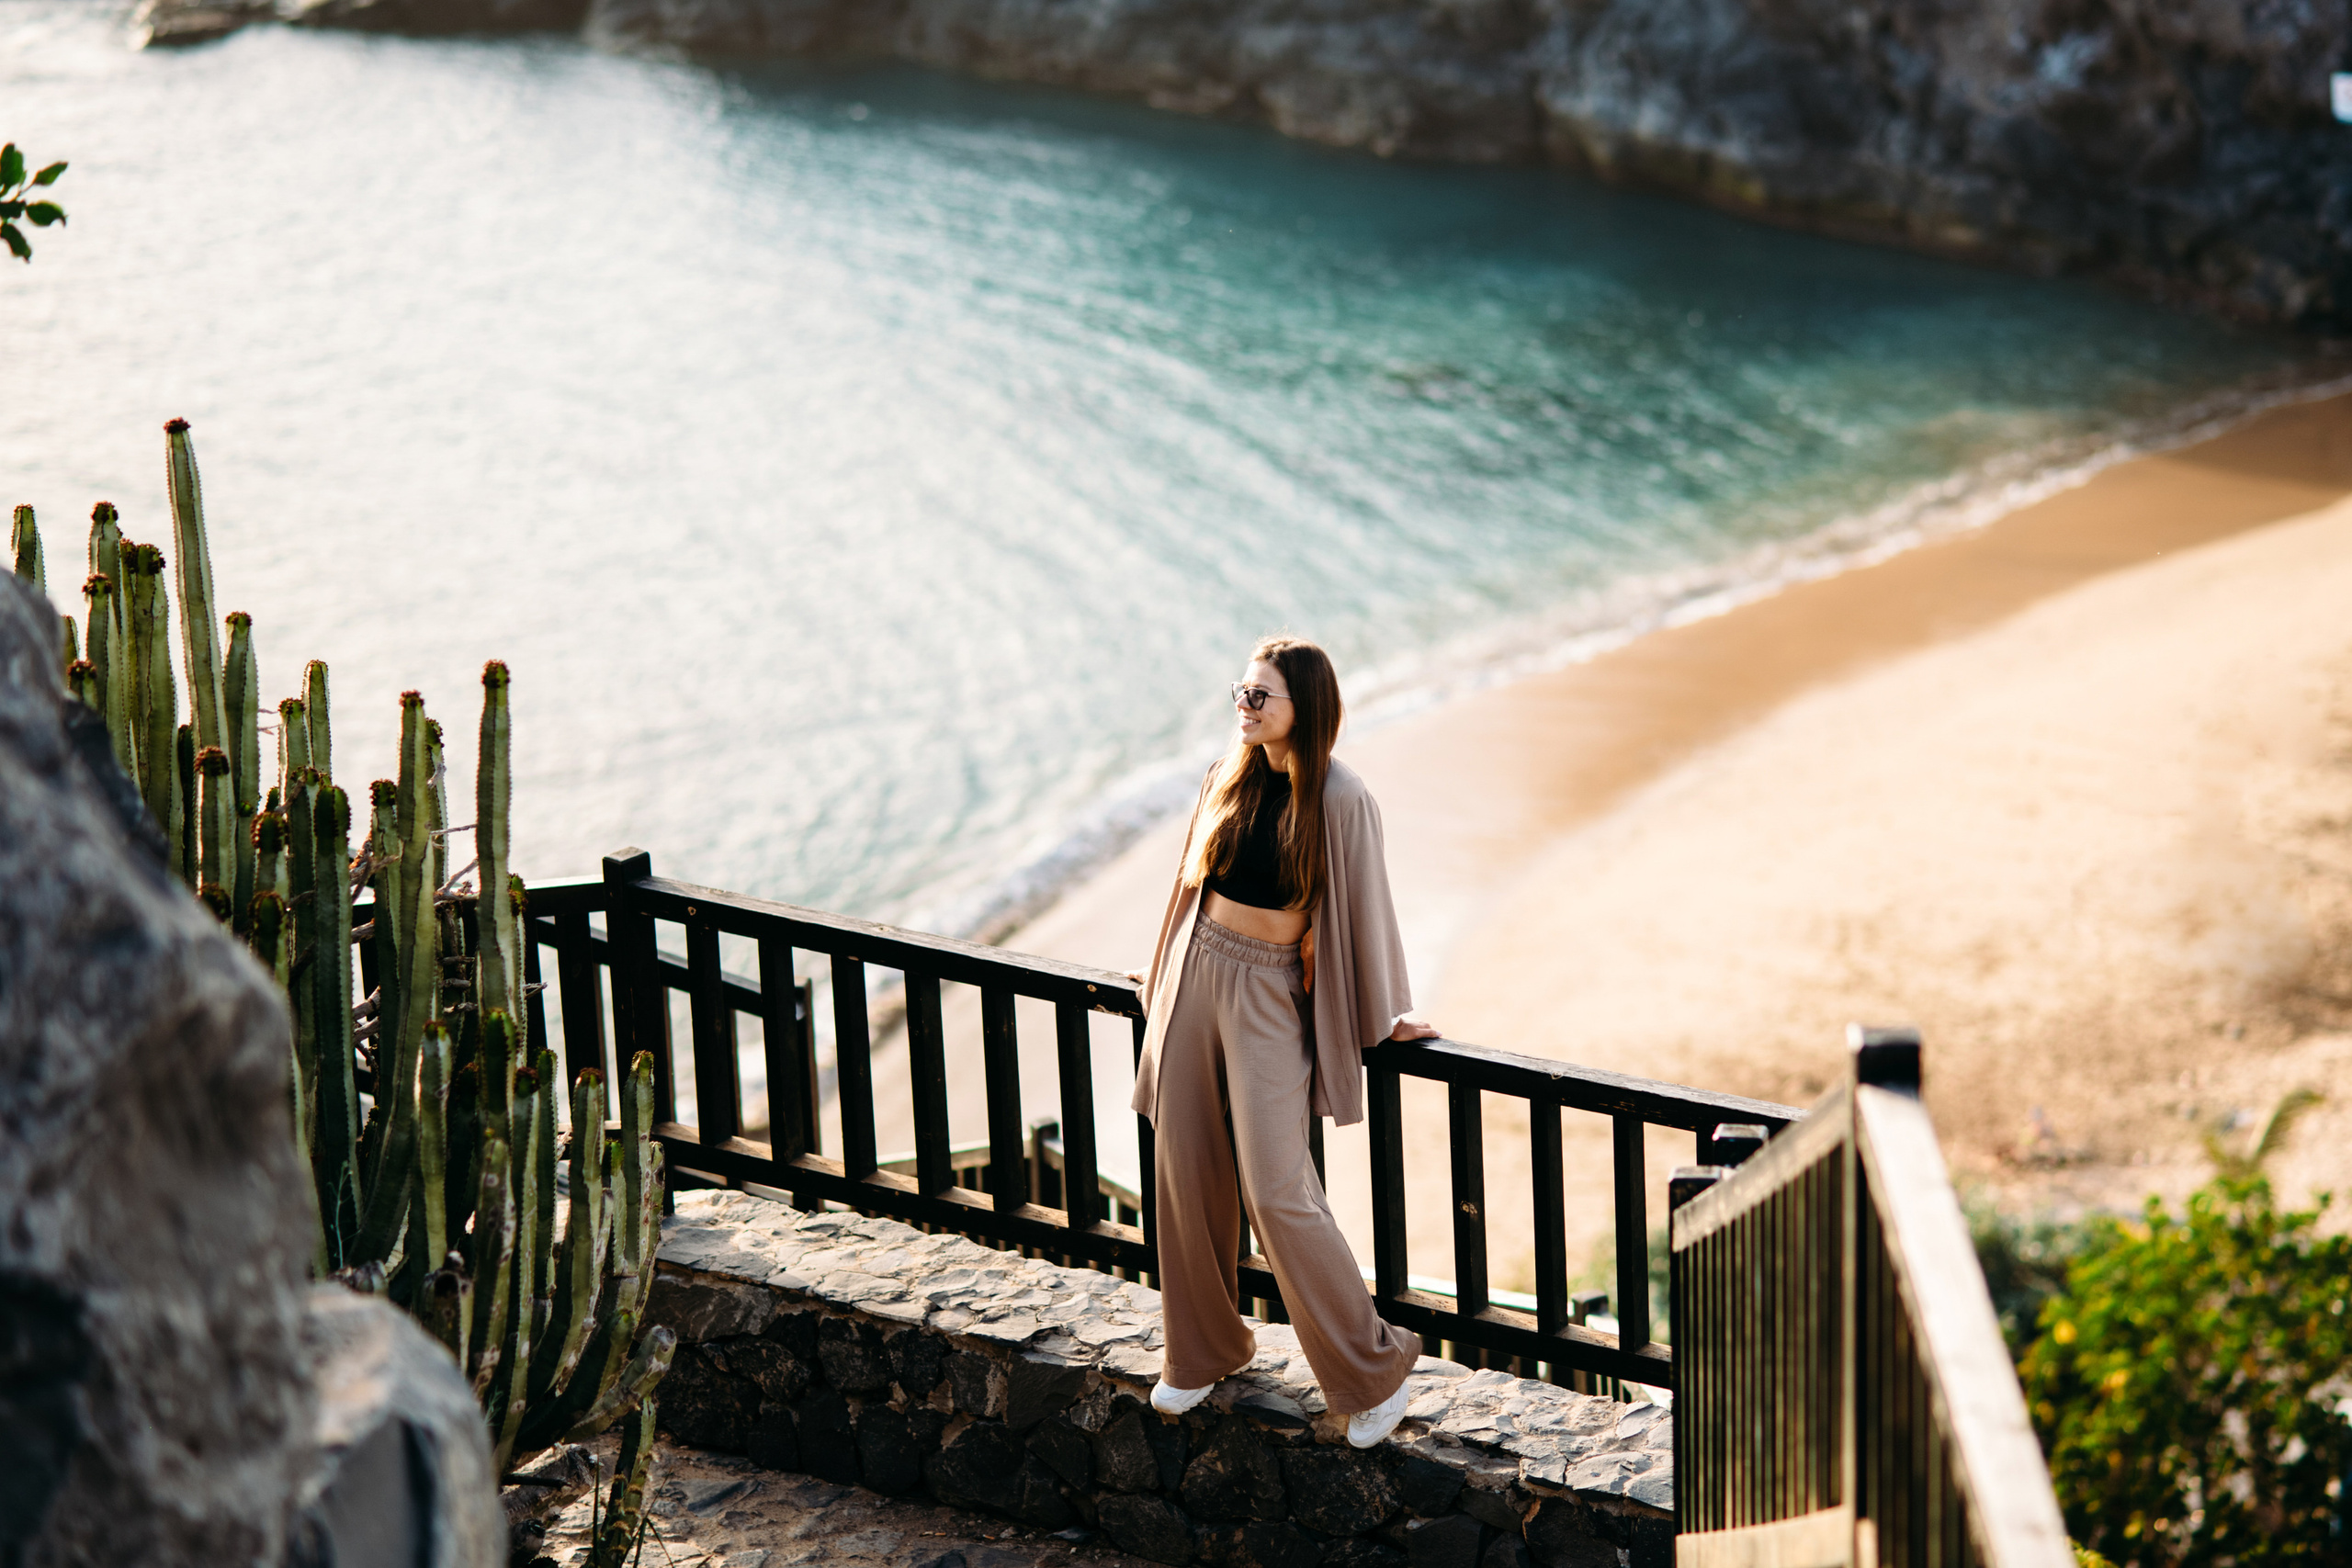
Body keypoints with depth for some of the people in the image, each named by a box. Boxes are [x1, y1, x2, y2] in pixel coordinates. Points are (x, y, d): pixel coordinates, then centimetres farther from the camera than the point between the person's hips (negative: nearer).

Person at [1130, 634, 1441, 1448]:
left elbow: (1364, 906, -6)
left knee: (1276, 1190, -9)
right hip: (1197, 975, 6)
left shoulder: (1338, 799, -14)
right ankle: (1204, 1347, 29)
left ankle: (1372, 1366, 6)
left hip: (1272, 995, -6)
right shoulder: (1230, 778, 4)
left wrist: (1384, 1015, 1)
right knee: (1187, 1172, 10)